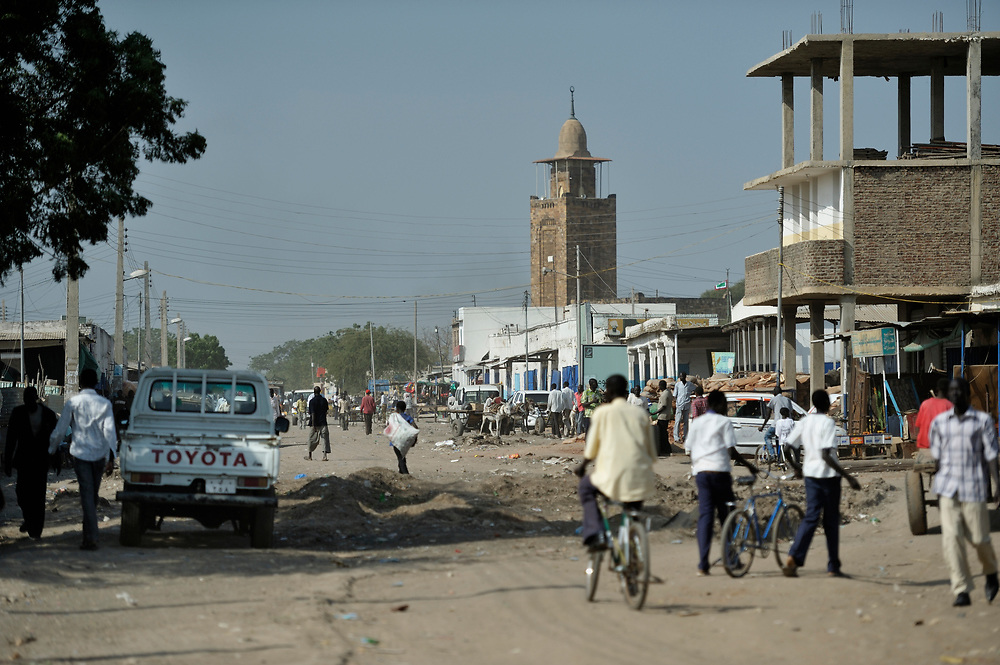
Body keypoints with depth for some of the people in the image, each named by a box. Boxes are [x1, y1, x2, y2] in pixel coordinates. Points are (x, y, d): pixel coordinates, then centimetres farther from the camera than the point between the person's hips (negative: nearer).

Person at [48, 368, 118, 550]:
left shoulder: (73, 402, -5)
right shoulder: (104, 403, 0)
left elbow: (60, 429, -2)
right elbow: (109, 430, -7)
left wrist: (51, 450, 12)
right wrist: (111, 457, -8)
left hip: (81, 453, -2)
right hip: (99, 453, 2)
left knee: (87, 494, -5)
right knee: (93, 494, 17)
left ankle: (91, 537, -15)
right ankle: (89, 532, 31)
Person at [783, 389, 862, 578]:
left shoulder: (804, 422, 6)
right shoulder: (828, 423, -13)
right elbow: (826, 455, -22)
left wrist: (796, 468, 25)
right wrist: (848, 477, -22)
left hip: (810, 474, 5)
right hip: (829, 475, -5)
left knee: (811, 517, 5)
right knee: (831, 521, 6)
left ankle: (793, 557, -16)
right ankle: (833, 567, 13)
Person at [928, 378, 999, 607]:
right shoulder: (939, 422, 8)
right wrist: (937, 491, 17)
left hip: (973, 489, -2)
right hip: (948, 489, 2)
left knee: (979, 538, 3)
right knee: (951, 538, -10)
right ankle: (961, 591, -8)